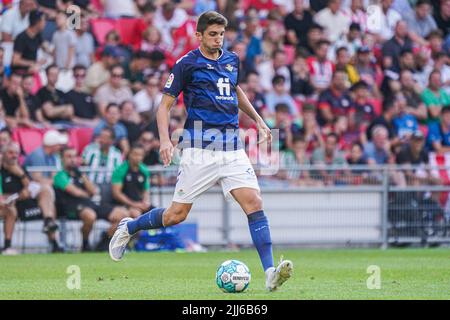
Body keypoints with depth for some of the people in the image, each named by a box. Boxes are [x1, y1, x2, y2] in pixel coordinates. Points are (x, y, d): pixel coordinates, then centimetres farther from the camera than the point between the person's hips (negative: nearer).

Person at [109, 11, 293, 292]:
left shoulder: (232, 60, 14)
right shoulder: (187, 63, -3)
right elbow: (165, 105, -1)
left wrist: (258, 120, 28)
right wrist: (165, 139, -15)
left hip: (232, 146, 4)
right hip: (200, 146, -4)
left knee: (254, 202, -13)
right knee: (177, 214, -1)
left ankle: (271, 273, -19)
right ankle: (129, 228, 27)